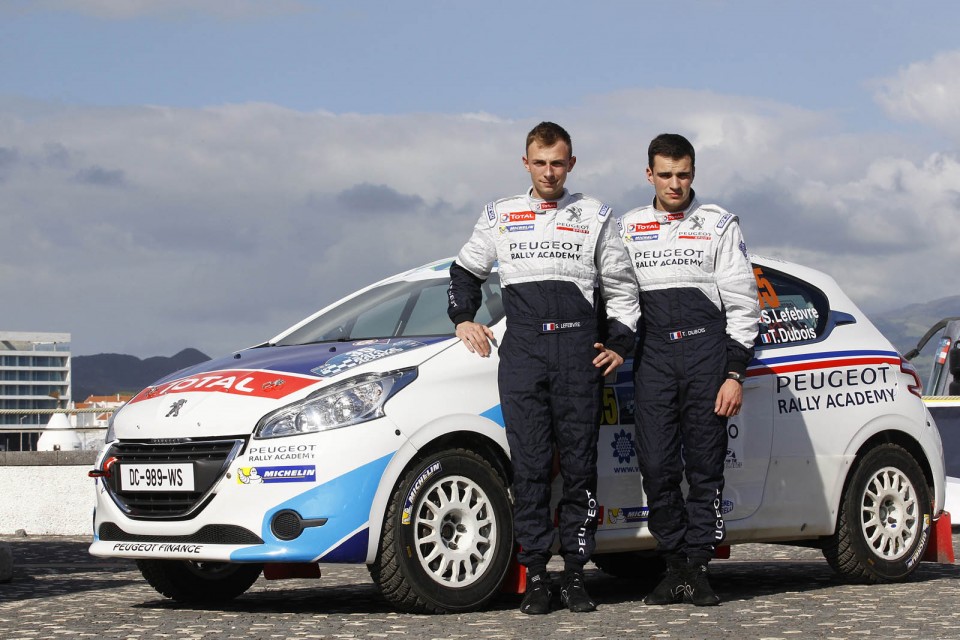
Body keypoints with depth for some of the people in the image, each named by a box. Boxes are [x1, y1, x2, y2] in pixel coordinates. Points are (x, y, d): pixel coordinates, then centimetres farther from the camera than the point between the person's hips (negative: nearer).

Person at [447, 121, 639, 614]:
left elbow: (621, 287, 17)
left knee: (579, 464, -1)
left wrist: (619, 344, 9)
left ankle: (575, 573, 4)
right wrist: (463, 319, 13)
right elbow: (465, 270, 26)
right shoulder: (499, 216, 13)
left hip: (579, 353, 0)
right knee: (529, 466, -4)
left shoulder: (595, 217, 12)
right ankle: (535, 575, -1)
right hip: (522, 353, 0)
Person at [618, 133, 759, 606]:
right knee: (657, 467, -4)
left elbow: (742, 303, 4)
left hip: (707, 353, -2)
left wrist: (734, 373, -4)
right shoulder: (628, 228, 14)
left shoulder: (719, 225, 7)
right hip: (652, 356, 2)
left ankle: (698, 568, 4)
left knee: (705, 466, -1)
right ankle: (674, 567, 4)